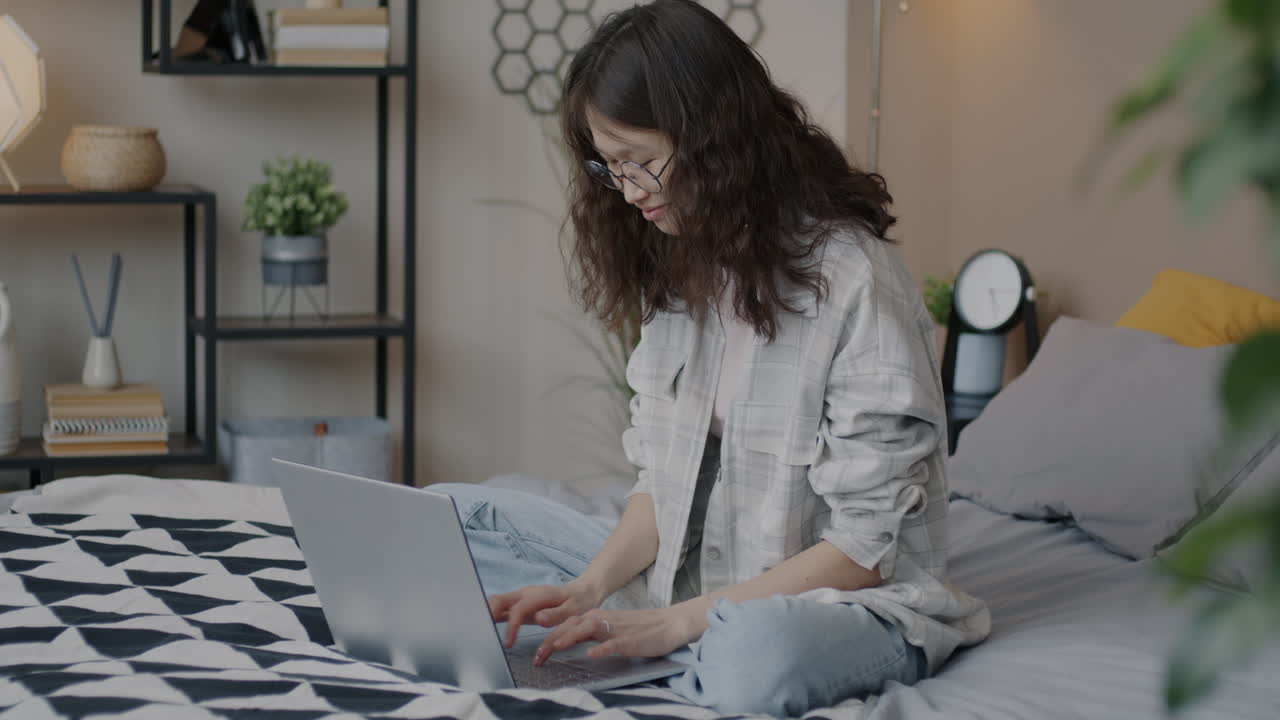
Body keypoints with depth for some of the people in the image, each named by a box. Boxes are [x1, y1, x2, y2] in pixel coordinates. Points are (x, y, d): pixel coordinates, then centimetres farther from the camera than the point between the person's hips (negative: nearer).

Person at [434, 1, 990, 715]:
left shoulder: (856, 281, -19)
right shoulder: (679, 269, 6)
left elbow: (866, 545, -19)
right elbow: (663, 479, 9)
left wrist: (677, 621, -23)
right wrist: (588, 589, -10)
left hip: (854, 599, -8)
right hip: (695, 576, 8)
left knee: (754, 655, -43)